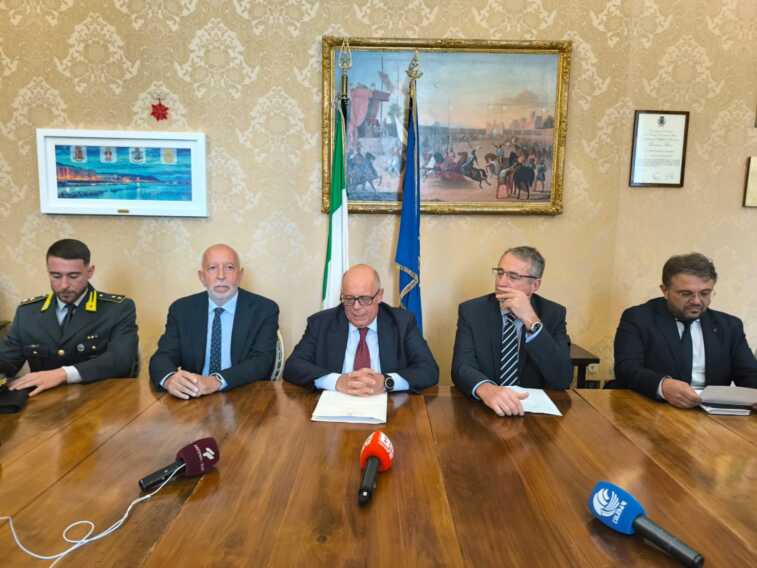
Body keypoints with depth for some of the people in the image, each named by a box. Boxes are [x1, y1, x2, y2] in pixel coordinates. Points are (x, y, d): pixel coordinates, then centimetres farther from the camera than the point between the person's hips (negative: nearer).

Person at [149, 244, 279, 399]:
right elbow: (163, 356, -2)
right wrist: (170, 379, -25)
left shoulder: (264, 310, -3)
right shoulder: (181, 309, 6)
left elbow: (262, 361, -13)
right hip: (193, 399, 1)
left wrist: (216, 382, -28)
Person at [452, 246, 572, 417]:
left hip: (535, 408, 1)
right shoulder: (471, 310, -4)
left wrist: (531, 321, -22)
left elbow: (563, 380, -14)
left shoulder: (553, 313, -3)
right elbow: (462, 366, -16)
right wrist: (486, 389, -38)